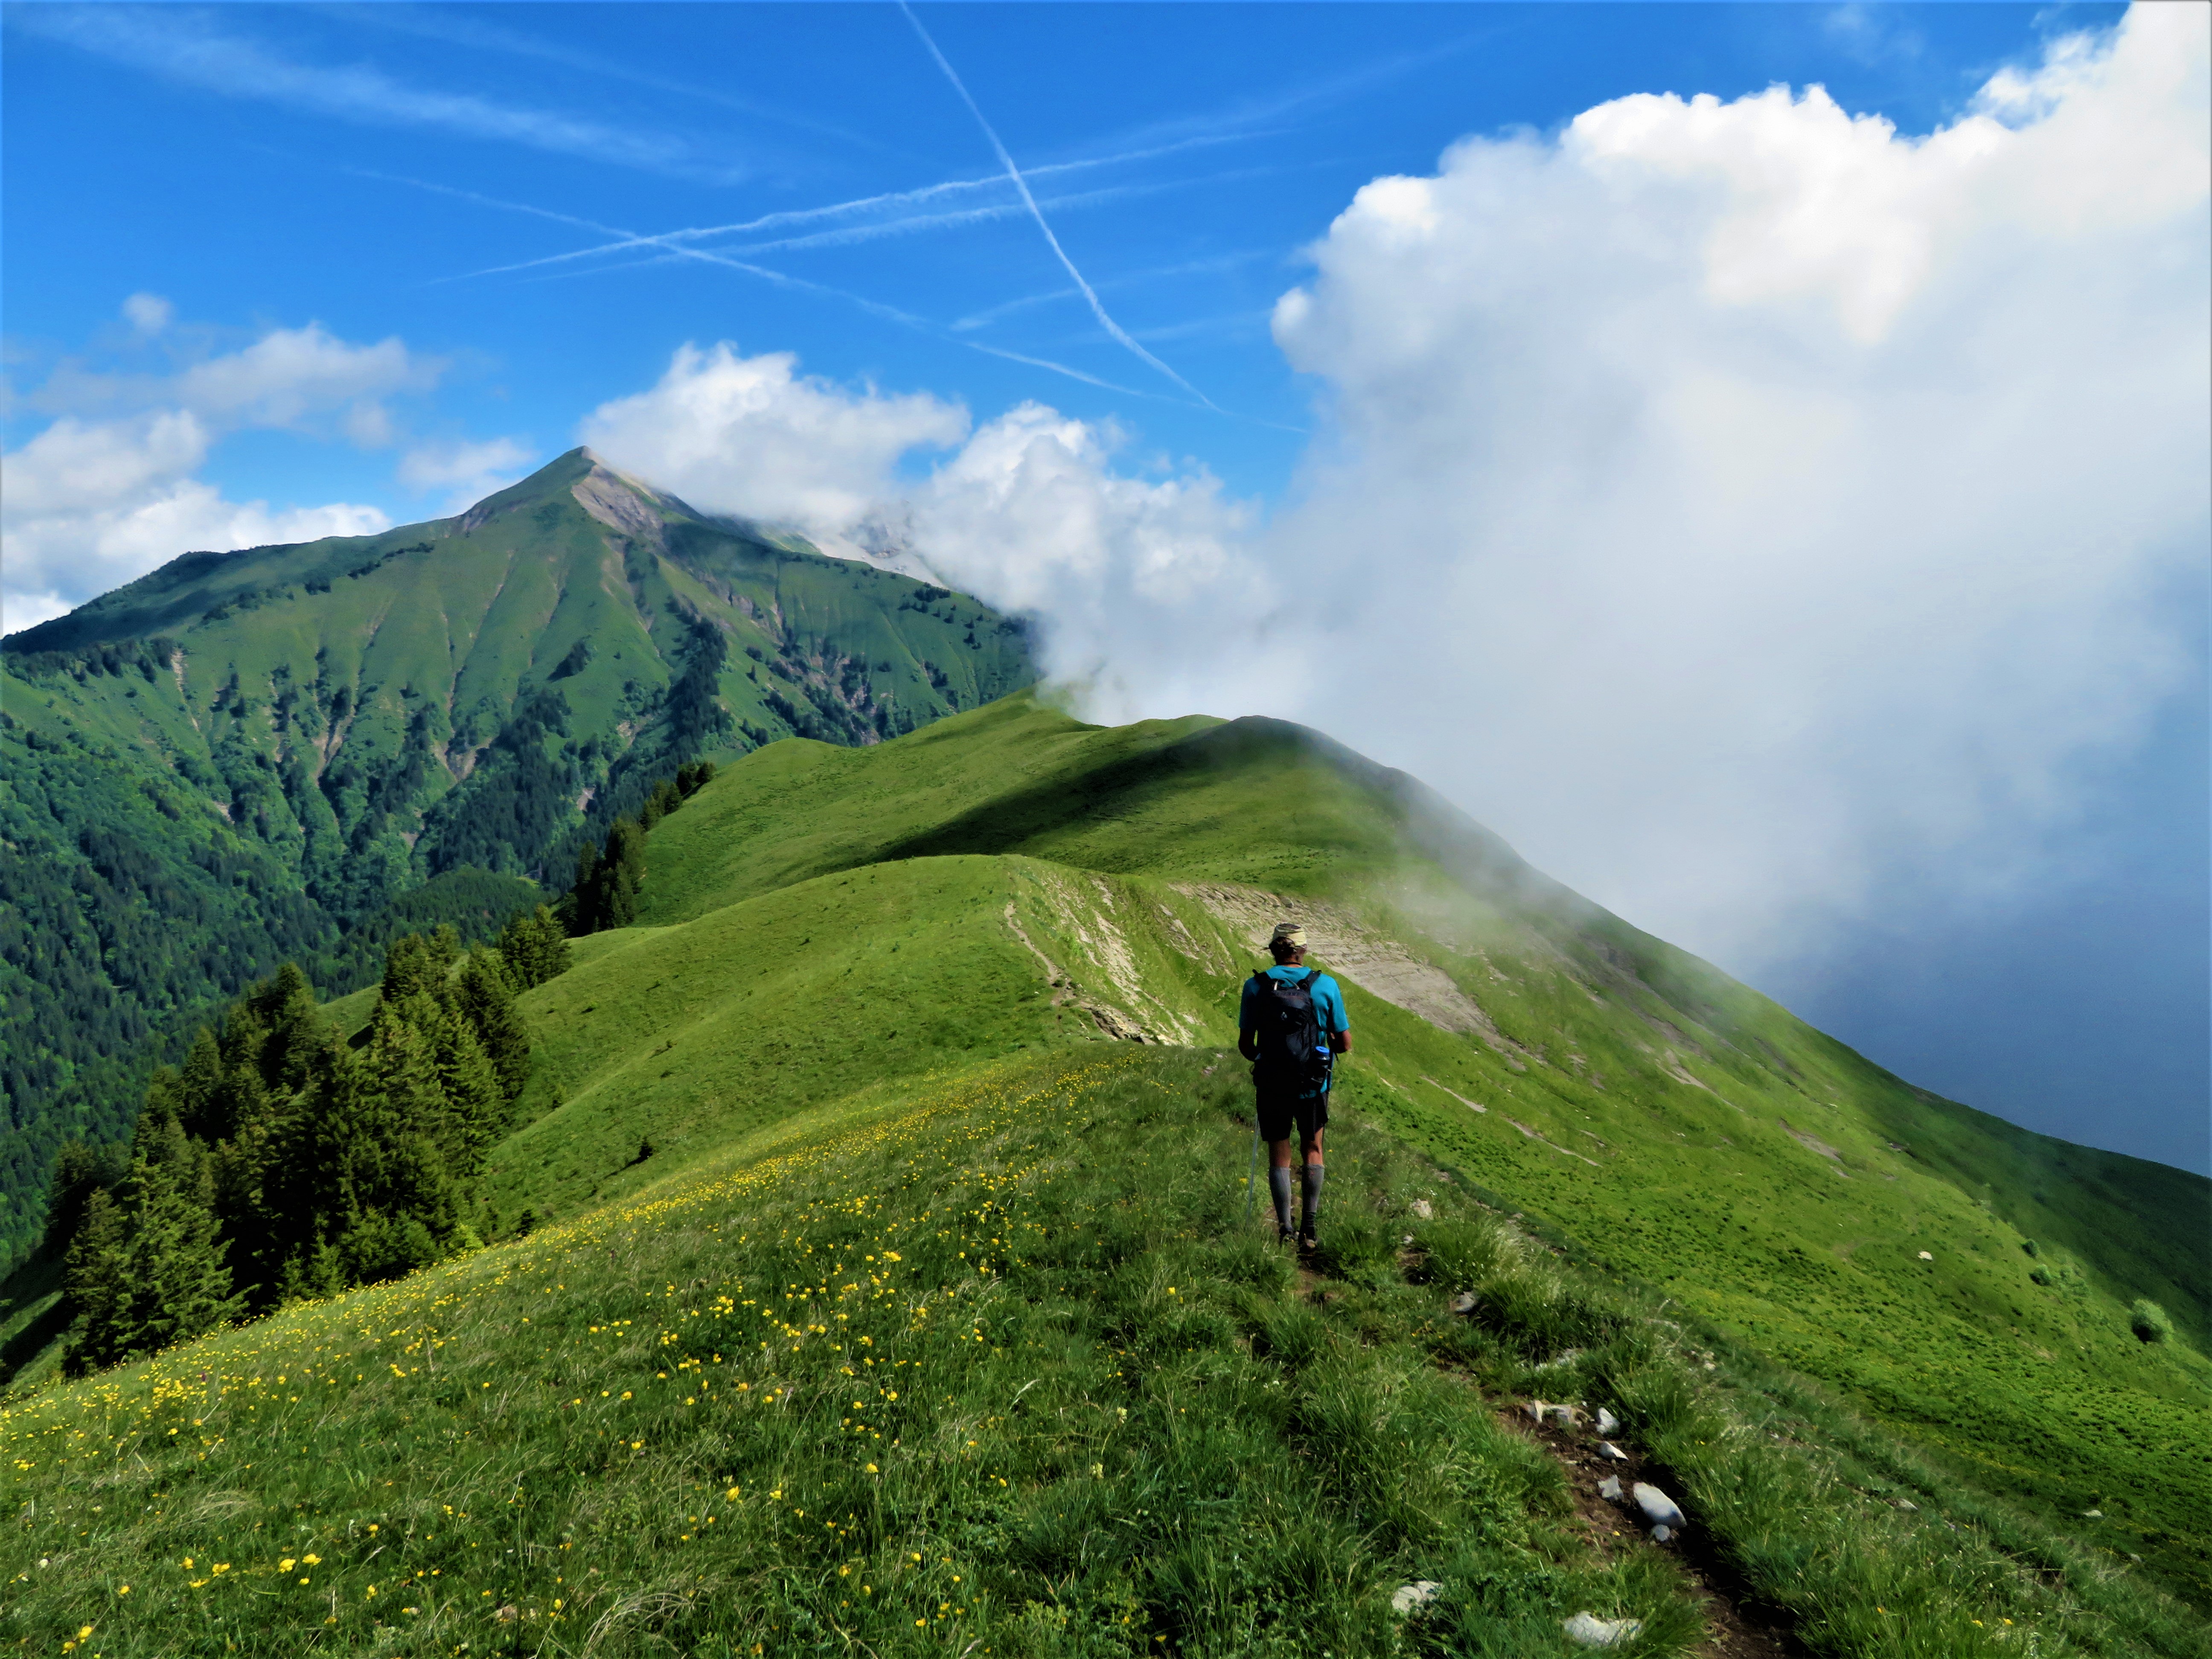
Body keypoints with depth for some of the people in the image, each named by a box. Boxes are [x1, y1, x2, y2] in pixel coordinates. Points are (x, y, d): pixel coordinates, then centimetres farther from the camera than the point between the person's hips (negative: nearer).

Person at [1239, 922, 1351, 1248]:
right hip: (1313, 1086, 0)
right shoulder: (1326, 986, -6)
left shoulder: (1256, 986, -6)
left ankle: (1285, 1230, 13)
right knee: (1312, 1150, 19)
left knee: (1279, 1156, 14)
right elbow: (1345, 1044, -2)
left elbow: (1245, 1045, -2)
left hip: (1272, 1086, 0)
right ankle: (1309, 1227, 12)